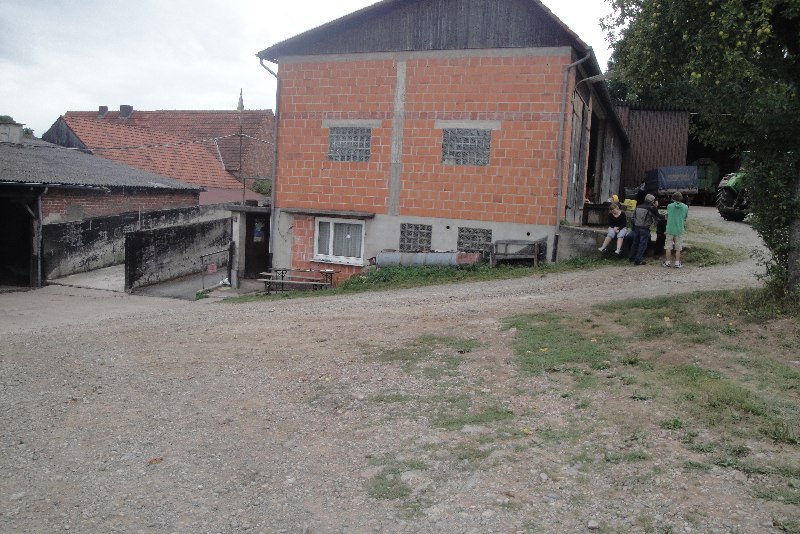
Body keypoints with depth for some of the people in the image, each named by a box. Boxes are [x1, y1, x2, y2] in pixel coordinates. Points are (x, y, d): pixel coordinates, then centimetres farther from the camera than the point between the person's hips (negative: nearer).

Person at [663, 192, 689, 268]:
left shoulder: (669, 206, -7)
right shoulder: (685, 207, -4)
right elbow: (685, 217, 7)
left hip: (670, 229, -1)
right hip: (680, 230, 1)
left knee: (668, 247, 8)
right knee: (678, 248, 9)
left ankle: (668, 262, 11)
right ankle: (677, 263, 9)